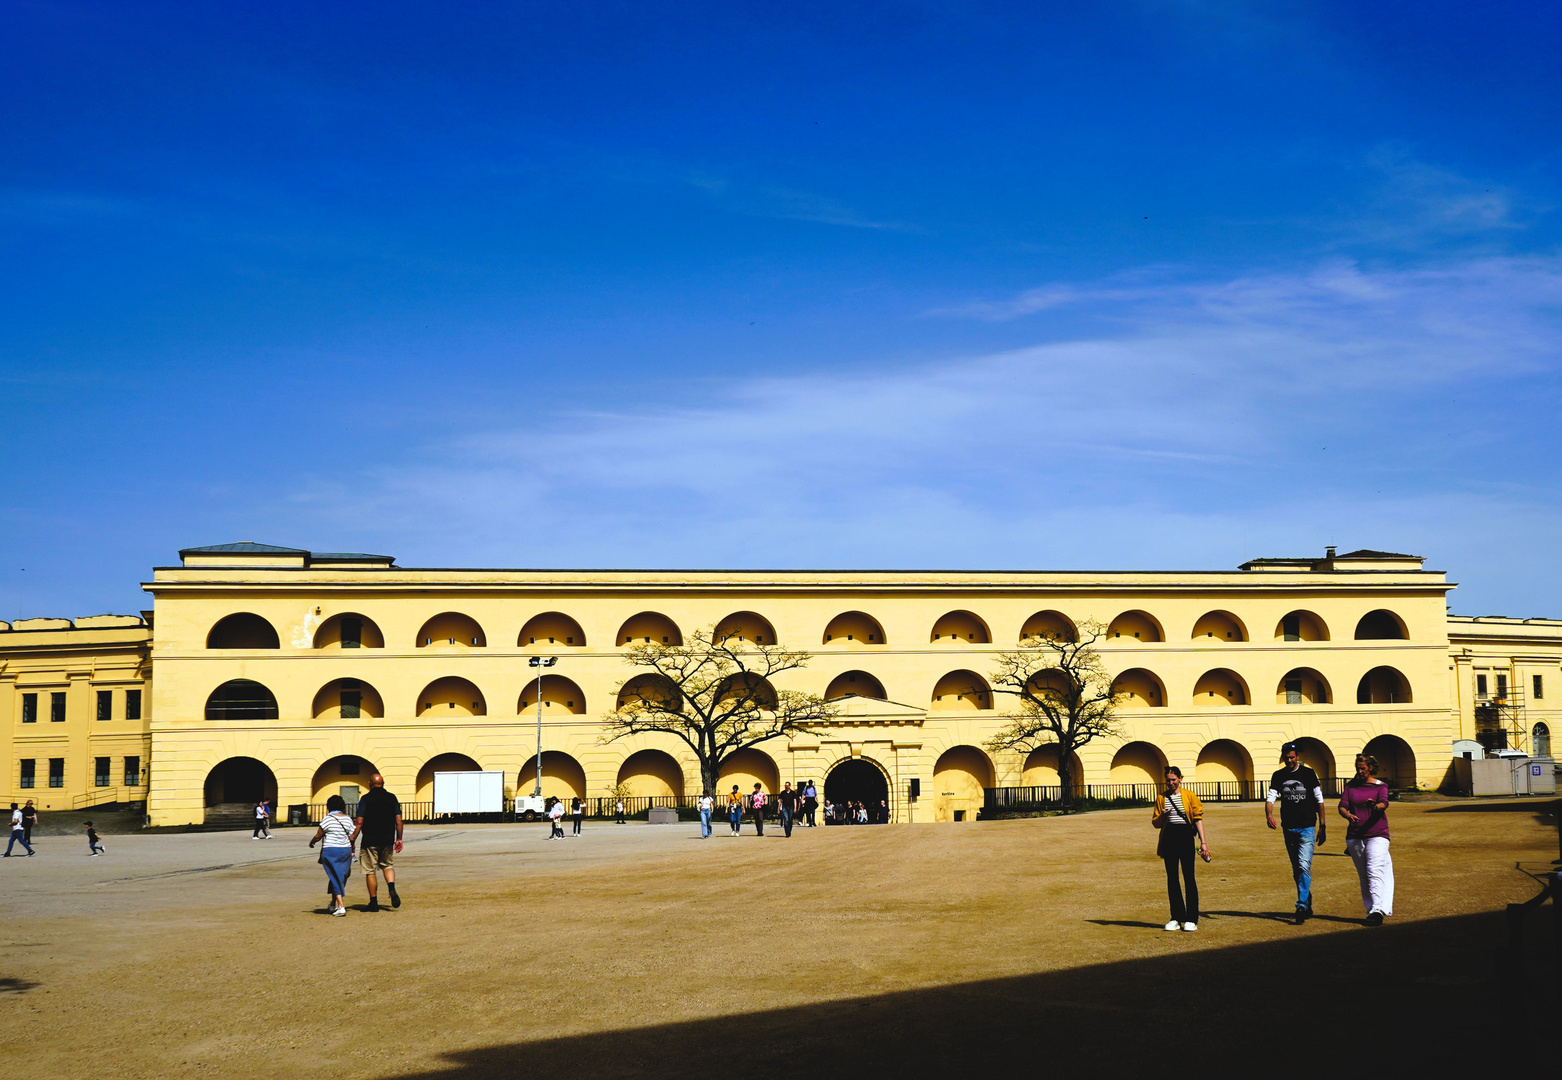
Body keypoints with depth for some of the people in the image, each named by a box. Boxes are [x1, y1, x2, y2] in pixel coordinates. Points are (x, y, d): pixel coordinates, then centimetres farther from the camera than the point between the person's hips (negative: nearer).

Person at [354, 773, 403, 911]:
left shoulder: (366, 799, -6)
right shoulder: (392, 798, 4)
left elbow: (359, 822, -10)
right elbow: (398, 820, 3)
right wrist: (399, 839, 12)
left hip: (370, 841, -4)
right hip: (388, 840, 4)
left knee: (370, 871, 5)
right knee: (388, 865, 21)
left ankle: (374, 902, 7)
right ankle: (392, 889, -5)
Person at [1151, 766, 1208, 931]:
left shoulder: (1189, 796, 1)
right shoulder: (1161, 798, 8)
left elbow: (1198, 818, 0)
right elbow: (1156, 823, 10)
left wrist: (1203, 841, -7)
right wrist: (1163, 816, -13)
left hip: (1185, 836, -3)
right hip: (1168, 838, 3)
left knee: (1189, 877, -3)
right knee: (1172, 878, 6)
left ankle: (1191, 919, 2)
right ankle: (1176, 918, 13)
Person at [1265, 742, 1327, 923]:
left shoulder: (1308, 774, 0)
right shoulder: (1278, 776, 7)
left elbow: (1319, 801, 4)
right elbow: (1271, 798, -1)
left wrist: (1322, 827, 0)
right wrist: (1269, 815, -23)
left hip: (1307, 828, -4)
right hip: (1288, 828, 4)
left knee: (1304, 866, -15)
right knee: (1296, 871, 10)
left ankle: (1302, 906, -18)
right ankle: (1308, 904, 22)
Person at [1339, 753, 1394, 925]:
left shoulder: (1380, 786, 3)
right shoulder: (1351, 786, 11)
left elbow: (1384, 803, -15)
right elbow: (1342, 806, 0)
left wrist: (1375, 806, -39)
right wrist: (1348, 816, -22)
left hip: (1377, 835, -4)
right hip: (1354, 836, 4)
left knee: (1374, 871, -17)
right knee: (1363, 876, 7)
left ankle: (1377, 910, -24)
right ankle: (1371, 911, 13)